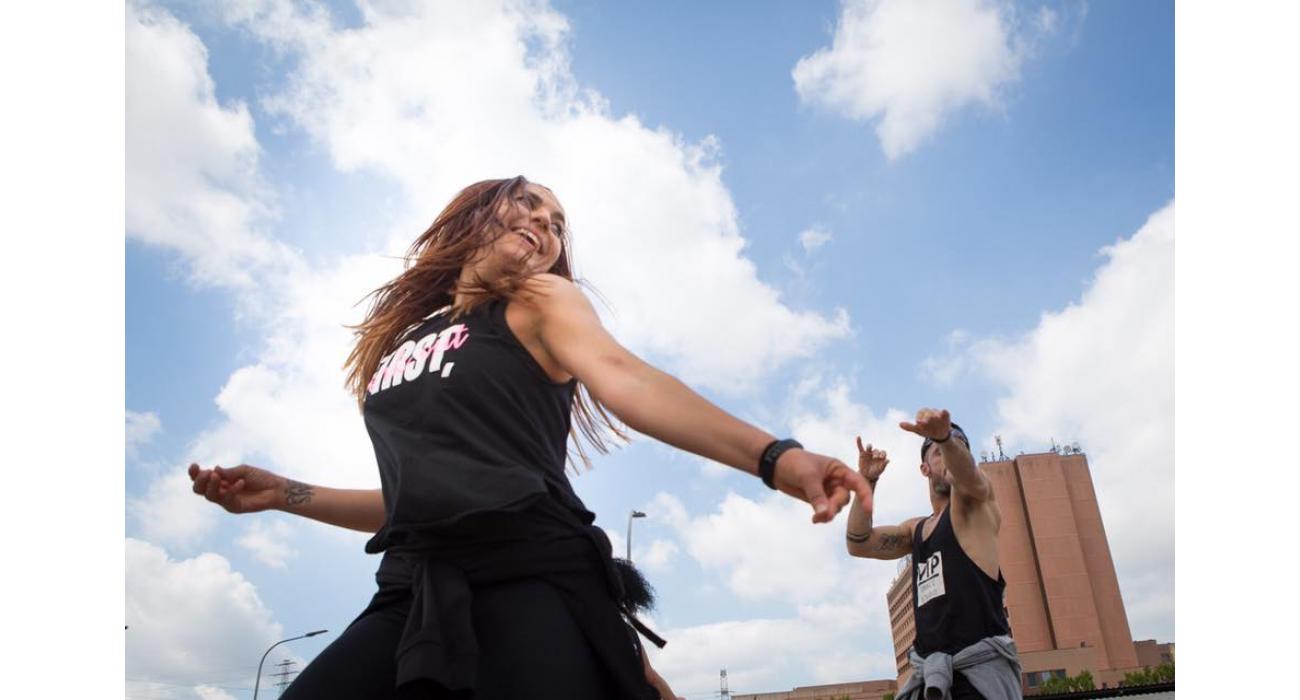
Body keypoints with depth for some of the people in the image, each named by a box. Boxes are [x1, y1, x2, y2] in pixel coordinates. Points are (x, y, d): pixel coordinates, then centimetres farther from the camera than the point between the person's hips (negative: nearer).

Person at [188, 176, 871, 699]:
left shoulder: (544, 302, 7)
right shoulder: (395, 339, 22)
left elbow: (623, 377, -14)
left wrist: (770, 455, -31)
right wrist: (283, 493, 21)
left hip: (533, 581, -5)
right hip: (415, 592, 5)